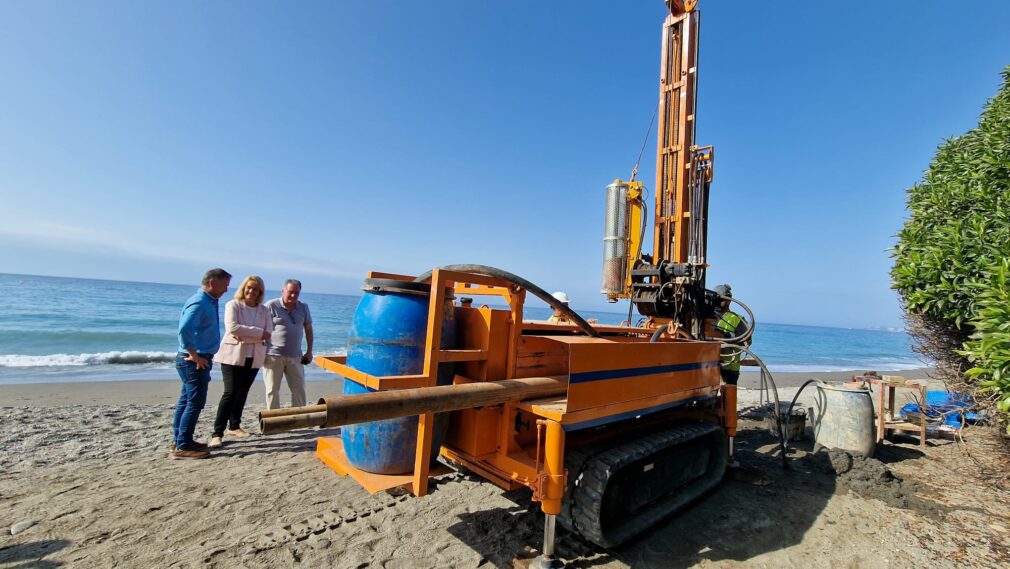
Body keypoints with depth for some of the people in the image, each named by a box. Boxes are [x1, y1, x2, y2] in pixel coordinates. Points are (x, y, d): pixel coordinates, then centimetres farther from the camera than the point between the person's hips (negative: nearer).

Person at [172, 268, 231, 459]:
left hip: (199, 359, 10)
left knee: (186, 401, 17)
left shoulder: (209, 302, 12)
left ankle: (179, 440, 28)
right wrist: (194, 355, -23)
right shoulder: (199, 303, -18)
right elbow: (184, 330, -30)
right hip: (195, 362, -10)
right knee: (195, 403, -5)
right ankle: (182, 447, 3)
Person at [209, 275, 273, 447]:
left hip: (253, 357, 4)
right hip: (233, 355, -4)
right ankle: (217, 433, -3)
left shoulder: (264, 310, 7)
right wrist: (259, 333, -18)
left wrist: (244, 335, -17)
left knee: (243, 392, 12)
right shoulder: (233, 305, -4)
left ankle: (234, 426, 26)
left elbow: (268, 333, -5)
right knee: (231, 392, -10)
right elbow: (232, 327, -20)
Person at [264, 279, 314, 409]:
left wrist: (309, 352, 11)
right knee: (273, 390, 7)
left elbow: (308, 329, 14)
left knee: (299, 390, 8)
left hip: (295, 356, 4)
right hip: (273, 355, -3)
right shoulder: (271, 306, -5)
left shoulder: (303, 308, 7)